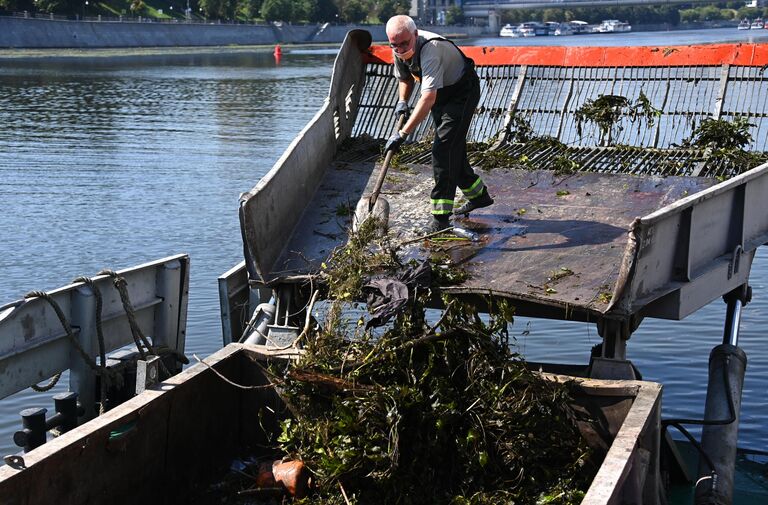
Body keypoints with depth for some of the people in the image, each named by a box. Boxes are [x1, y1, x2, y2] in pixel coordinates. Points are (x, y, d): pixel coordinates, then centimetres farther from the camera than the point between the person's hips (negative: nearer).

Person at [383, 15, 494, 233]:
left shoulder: (430, 49, -38)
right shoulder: (400, 51, -11)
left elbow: (428, 98, -44)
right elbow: (405, 78, 12)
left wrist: (402, 134, -46)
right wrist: (402, 101, -8)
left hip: (462, 92, -9)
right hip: (441, 94, 9)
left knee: (444, 148, -18)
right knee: (453, 148, 16)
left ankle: (441, 217, -18)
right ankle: (478, 194, 37)